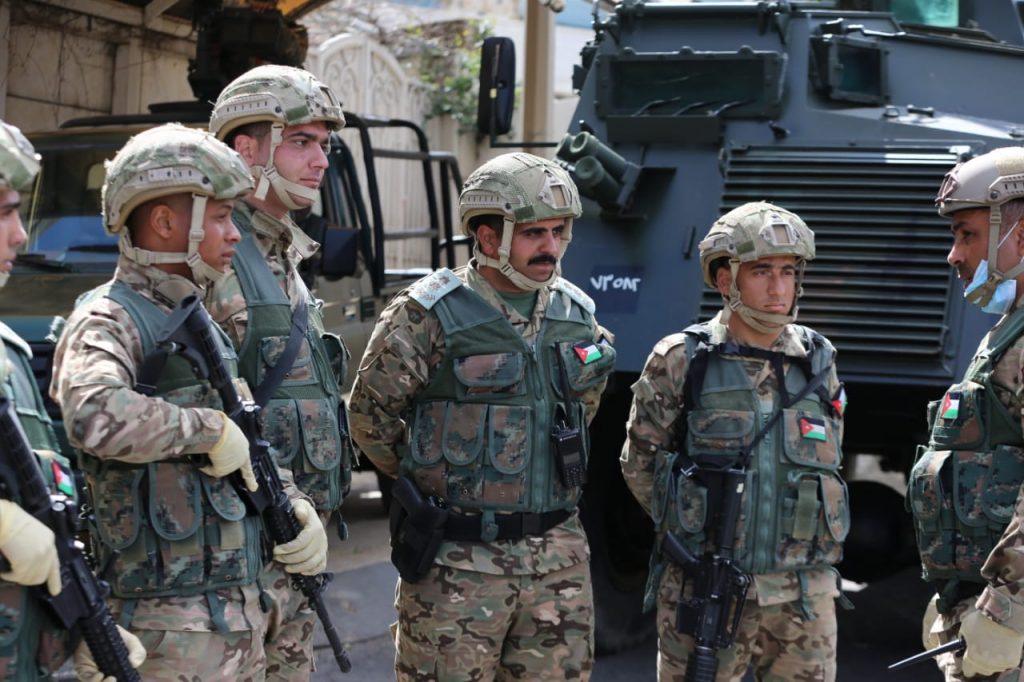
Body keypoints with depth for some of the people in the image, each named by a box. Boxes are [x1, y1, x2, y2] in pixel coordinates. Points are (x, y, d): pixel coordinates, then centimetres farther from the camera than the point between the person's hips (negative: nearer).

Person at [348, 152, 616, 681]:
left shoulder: (577, 316, 7)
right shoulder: (427, 317, -11)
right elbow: (371, 419, -4)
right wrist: (436, 480, 6)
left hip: (559, 554, 5)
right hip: (458, 559, -5)